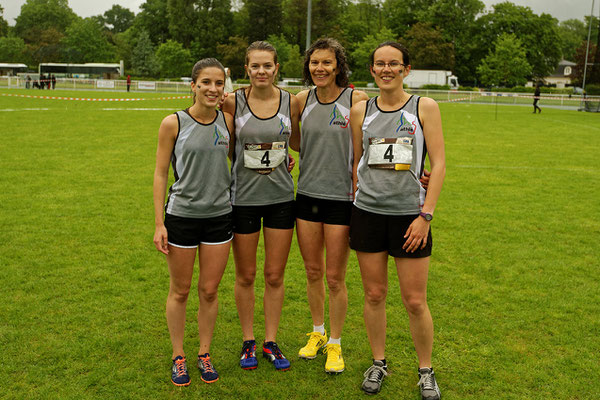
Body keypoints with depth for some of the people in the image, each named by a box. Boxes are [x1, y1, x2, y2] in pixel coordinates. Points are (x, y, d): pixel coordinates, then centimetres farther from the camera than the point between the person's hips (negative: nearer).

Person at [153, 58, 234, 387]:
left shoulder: (228, 121, 1)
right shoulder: (173, 124, -8)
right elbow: (161, 174, -4)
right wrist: (159, 223, -7)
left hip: (219, 215, 2)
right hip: (181, 215, -2)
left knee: (209, 290, 11)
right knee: (180, 291, 10)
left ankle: (204, 353, 29)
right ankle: (178, 356, 28)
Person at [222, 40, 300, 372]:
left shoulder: (290, 101, 0)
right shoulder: (232, 102, -7)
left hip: (281, 196, 2)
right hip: (244, 197, -1)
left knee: (275, 275, 10)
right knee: (245, 276, 10)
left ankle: (271, 342, 26)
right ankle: (248, 341, 28)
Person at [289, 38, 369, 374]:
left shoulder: (356, 99, -8)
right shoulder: (303, 100, 4)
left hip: (341, 198, -4)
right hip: (307, 194, 4)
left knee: (335, 278, 4)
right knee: (313, 272, 14)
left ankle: (335, 344, 23)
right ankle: (317, 333, 35)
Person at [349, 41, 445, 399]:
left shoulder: (425, 108, -1)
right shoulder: (361, 111, 6)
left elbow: (439, 164, -4)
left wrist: (426, 215, -10)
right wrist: (354, 205, 9)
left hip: (409, 214, -2)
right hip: (367, 212, 2)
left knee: (415, 301, 3)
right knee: (374, 294, 10)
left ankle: (426, 371, 24)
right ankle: (379, 363, 30)